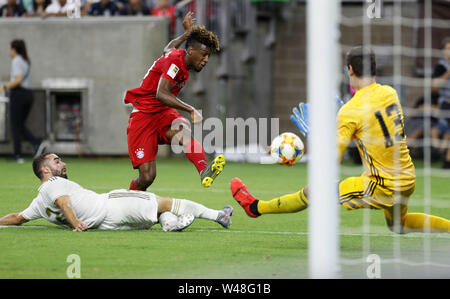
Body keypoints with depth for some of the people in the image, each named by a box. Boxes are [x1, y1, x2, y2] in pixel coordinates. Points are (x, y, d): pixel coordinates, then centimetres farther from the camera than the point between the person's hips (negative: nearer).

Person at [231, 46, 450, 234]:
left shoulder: (351, 111, -17)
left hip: (382, 188, -7)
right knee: (398, 225, 36)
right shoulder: (389, 93, 3)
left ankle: (256, 207, 16)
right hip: (408, 180, 7)